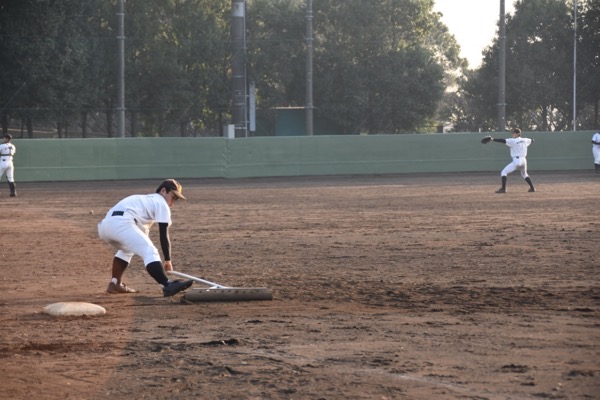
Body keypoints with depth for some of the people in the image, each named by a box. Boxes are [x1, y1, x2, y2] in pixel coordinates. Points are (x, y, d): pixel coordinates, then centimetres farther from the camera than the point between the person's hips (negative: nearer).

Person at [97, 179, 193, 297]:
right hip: (121, 224, -9)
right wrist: (168, 260, 9)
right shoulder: (161, 203, 14)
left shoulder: (146, 200, 38)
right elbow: (163, 235, 6)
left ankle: (115, 284, 32)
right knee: (150, 251, -19)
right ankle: (168, 286, -38)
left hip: (104, 225, 9)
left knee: (127, 248, 37)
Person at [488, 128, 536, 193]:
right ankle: (532, 188, 27)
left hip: (516, 161, -7)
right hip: (524, 160, 7)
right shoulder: (524, 140, 10)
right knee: (524, 174, 31)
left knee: (504, 172, -1)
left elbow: (503, 141, -18)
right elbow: (531, 140, 29)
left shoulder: (513, 141, -9)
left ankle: (503, 189, -12)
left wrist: (493, 139, -20)